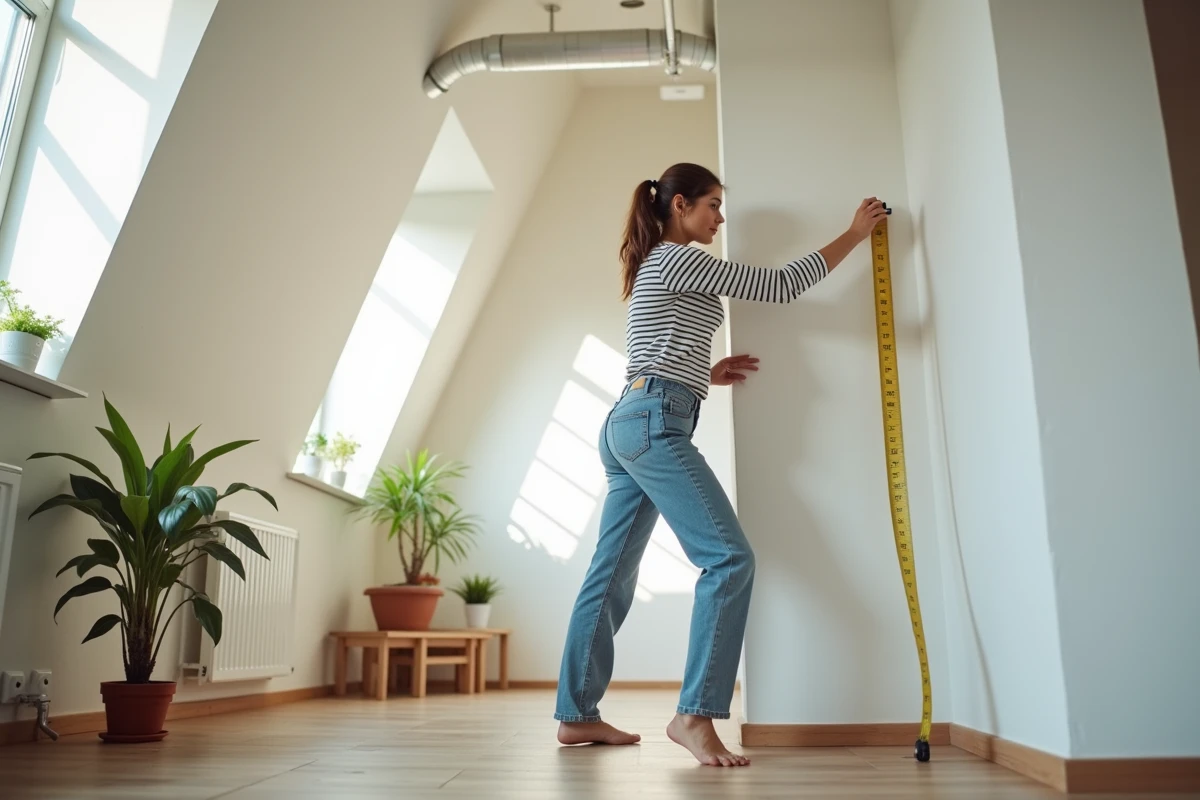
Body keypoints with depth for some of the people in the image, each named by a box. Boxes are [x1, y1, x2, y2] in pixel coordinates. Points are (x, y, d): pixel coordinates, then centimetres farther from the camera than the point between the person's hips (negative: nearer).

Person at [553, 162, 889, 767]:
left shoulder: (657, 268, 26)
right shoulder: (678, 258, -3)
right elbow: (780, 286, -4)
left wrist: (708, 375, 17)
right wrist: (854, 234, 4)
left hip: (628, 424, 10)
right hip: (654, 424, -10)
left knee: (612, 575, 8)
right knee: (729, 558, -13)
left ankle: (576, 715, 14)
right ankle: (694, 715, -13)